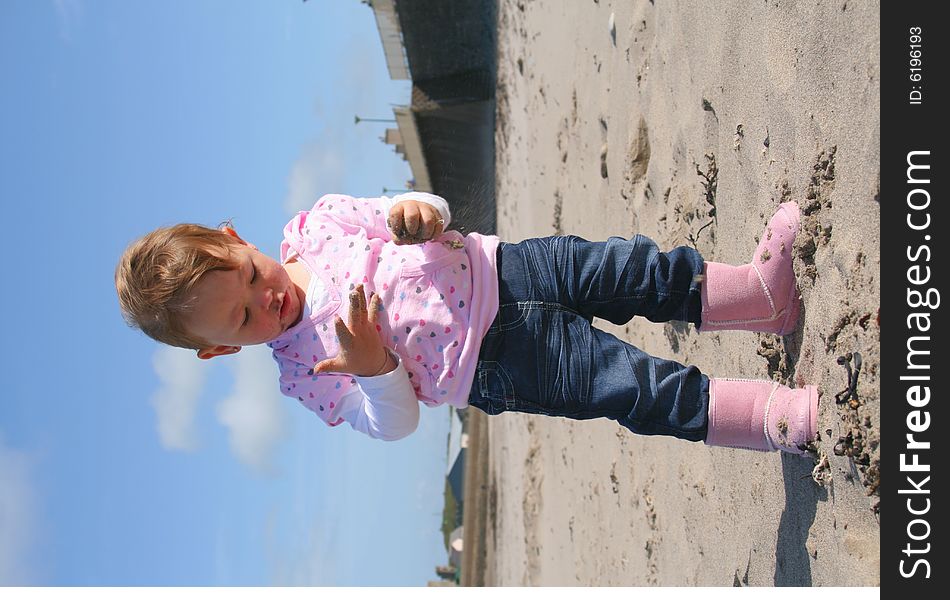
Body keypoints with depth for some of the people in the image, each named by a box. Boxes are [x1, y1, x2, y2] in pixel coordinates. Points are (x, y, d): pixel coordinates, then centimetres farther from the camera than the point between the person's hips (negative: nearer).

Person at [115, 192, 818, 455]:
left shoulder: (311, 227, 1)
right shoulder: (303, 374, -7)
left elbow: (431, 216, 8)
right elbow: (394, 424, -7)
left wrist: (418, 211, -18)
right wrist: (374, 370, -28)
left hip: (495, 269, 4)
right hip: (490, 366, -4)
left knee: (611, 267, -17)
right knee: (628, 387, -18)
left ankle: (759, 290, -10)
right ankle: (775, 418, -20)